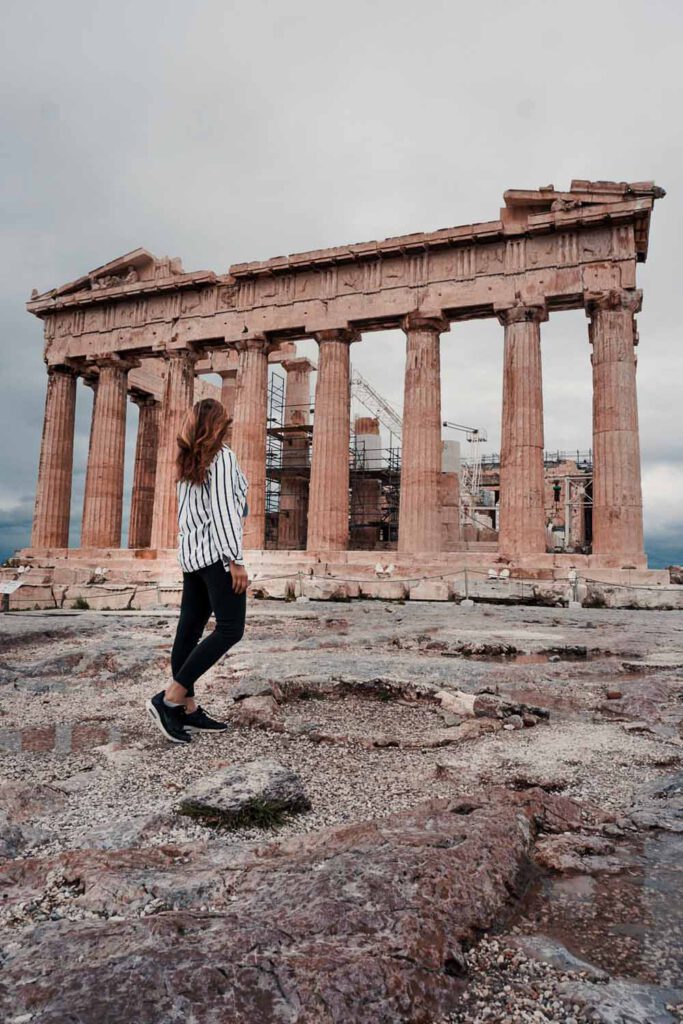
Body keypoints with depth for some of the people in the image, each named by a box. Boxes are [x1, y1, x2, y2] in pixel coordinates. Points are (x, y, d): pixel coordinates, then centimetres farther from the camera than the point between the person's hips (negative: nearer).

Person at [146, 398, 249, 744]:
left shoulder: (188, 462, 16)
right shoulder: (222, 456, -8)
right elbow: (223, 511, -15)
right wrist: (236, 560, -16)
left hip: (191, 553, 9)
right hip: (216, 551, -9)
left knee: (189, 630, 6)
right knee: (230, 629, -8)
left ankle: (188, 709, 10)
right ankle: (170, 698, -12)